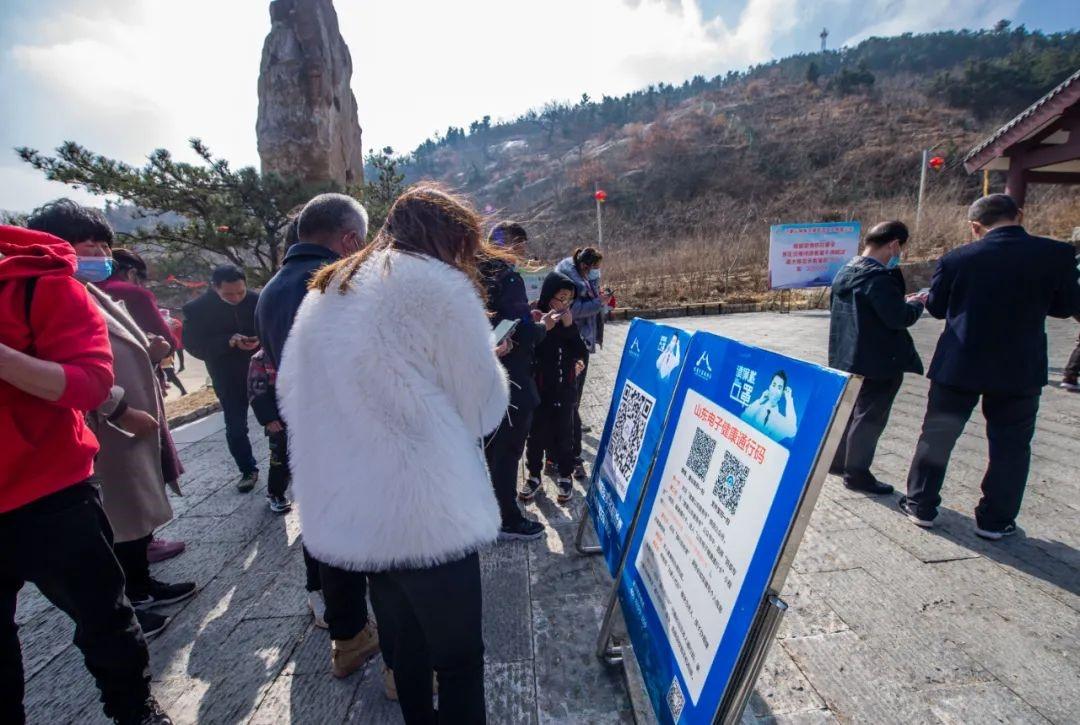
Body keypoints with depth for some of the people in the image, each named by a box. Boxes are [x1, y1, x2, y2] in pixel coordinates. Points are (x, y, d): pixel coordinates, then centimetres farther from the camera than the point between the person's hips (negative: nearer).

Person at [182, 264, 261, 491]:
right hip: (228, 379, 0)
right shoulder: (197, 308, -10)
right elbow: (193, 345, -9)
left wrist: (262, 340, -24)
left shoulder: (257, 300, -11)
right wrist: (228, 342, -24)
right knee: (235, 428, 7)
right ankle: (248, 470, 26)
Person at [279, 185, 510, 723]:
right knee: (458, 655, 11)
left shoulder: (324, 292, 14)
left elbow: (290, 394, 15)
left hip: (344, 512, 8)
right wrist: (490, 363, 16)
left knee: (404, 649, 24)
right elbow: (484, 406, -5)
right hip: (425, 512, -7)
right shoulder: (435, 283, -7)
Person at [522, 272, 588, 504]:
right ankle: (534, 475, 28)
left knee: (564, 434, 12)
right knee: (536, 434, 10)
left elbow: (582, 353, -2)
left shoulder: (568, 320, 1)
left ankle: (565, 476, 29)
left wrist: (570, 327, -14)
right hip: (539, 389, -3)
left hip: (565, 389, 3)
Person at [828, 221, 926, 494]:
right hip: (878, 361, -9)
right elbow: (899, 317, -23)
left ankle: (838, 460, 32)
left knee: (850, 410, 20)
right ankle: (856, 474, 15)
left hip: (849, 357, 9)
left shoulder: (846, 272, 7)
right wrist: (915, 304, -3)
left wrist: (901, 301, 15)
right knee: (870, 417, 3)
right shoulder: (879, 276, -21)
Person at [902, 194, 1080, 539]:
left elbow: (936, 307, 3)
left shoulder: (957, 259, -8)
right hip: (1020, 369, 1)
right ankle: (994, 520, 21)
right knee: (1010, 445, 14)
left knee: (937, 436, 12)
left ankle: (920, 505, 21)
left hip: (959, 366, -1)